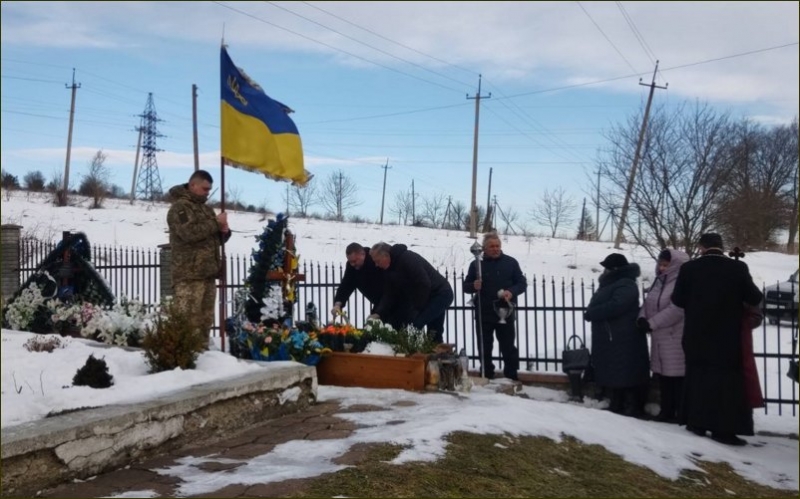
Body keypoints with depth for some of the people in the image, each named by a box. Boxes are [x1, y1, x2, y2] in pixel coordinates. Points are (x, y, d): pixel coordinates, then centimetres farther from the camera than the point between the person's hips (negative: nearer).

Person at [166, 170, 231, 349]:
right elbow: (189, 232, -20)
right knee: (188, 320, -12)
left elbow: (215, 238, 28)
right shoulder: (179, 207, -4)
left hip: (207, 272, 8)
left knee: (205, 319, 10)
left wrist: (224, 231, 5)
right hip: (189, 274, -8)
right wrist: (215, 223, -12)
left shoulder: (206, 208, 23)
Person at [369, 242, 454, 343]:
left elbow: (424, 284, -27)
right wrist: (378, 313, -9)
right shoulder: (391, 270, 7)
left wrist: (417, 308, -18)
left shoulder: (407, 258, -23)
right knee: (435, 336, 15)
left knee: (417, 325, -21)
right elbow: (390, 295, 5)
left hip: (440, 294, -10)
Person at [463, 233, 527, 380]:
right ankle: (486, 378, 19)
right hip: (483, 314, 1)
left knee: (508, 347, 5)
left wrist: (511, 292, -16)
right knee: (484, 348, 8)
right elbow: (466, 286, 6)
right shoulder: (476, 264, 2)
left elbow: (522, 283, 4)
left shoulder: (511, 262, 3)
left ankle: (511, 378, 15)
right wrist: (474, 286, -17)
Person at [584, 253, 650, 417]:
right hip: (609, 340, 10)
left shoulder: (626, 285, -14)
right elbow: (598, 305, 24)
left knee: (626, 375, -5)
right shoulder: (609, 284, 18)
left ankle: (633, 409, 2)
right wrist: (592, 313, 3)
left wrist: (591, 314, -19)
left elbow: (615, 306, -28)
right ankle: (617, 407, 23)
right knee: (613, 375, 14)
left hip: (623, 341, -10)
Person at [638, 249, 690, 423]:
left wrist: (651, 324, -18)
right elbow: (648, 303, 15)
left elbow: (675, 310, -23)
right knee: (663, 376, 14)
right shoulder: (659, 281, 15)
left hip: (676, 339, -9)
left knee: (677, 377, -4)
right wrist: (642, 319, -5)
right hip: (660, 339, 9)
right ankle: (666, 411, 24)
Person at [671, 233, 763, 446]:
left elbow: (677, 299, -1)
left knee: (698, 377, 12)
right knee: (727, 381, 3)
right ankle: (724, 429, 0)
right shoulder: (738, 268, -9)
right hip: (727, 336, -1)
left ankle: (696, 422, 16)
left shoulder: (689, 268, -7)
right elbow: (755, 298, -4)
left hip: (697, 335, 2)